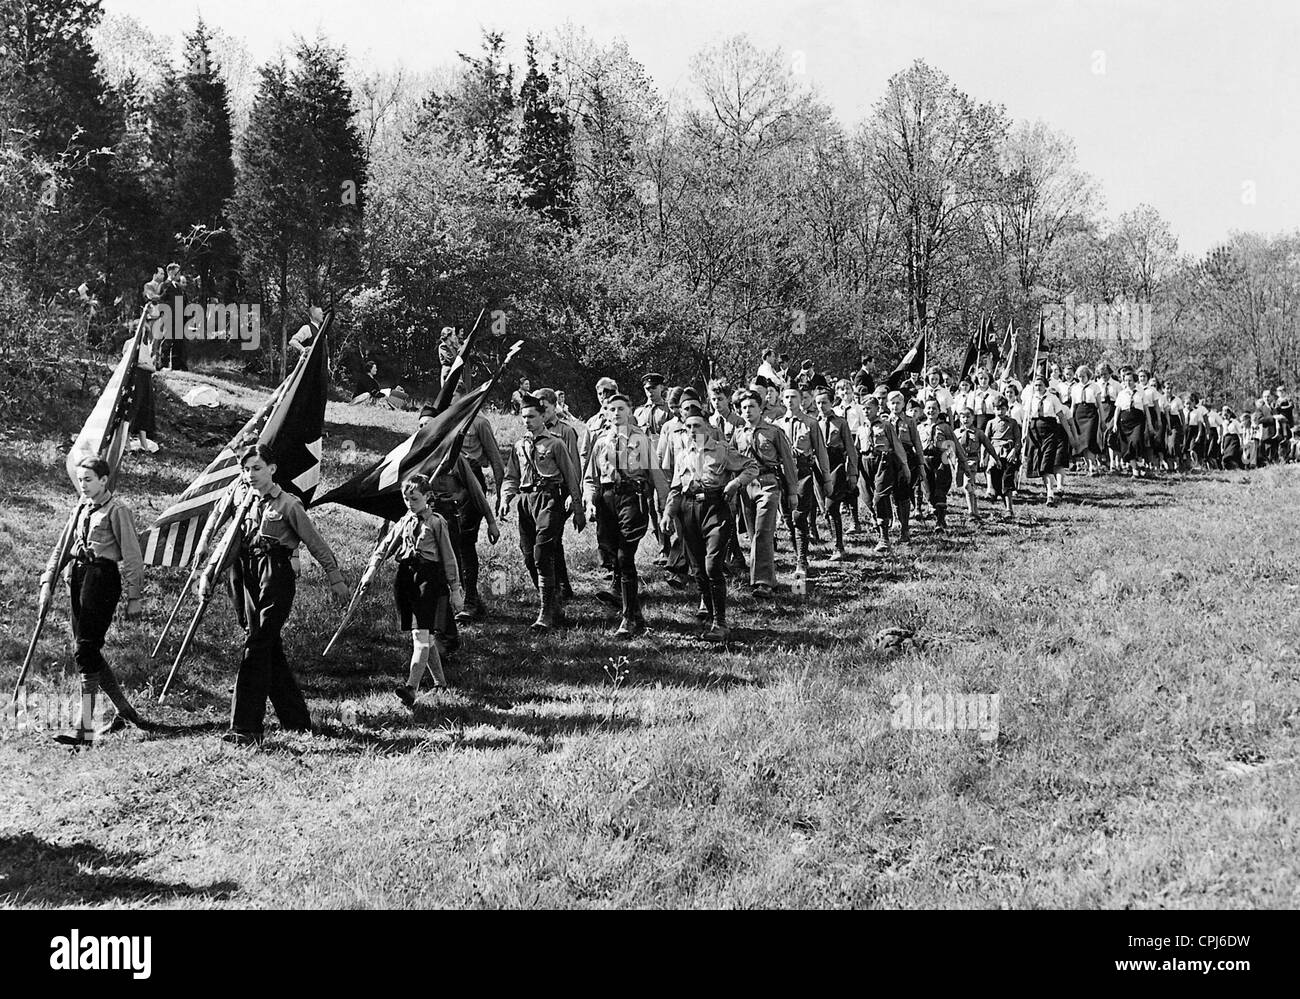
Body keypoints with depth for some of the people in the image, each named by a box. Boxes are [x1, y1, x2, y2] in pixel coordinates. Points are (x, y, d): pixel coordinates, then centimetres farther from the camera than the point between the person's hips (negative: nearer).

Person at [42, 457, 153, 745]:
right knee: (88, 649, 7)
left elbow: (131, 555, -7)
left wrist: (134, 597, -9)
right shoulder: (82, 508, 17)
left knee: (86, 648, -14)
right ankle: (124, 710, 19)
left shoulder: (117, 509, -6)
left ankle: (85, 726, -16)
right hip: (78, 575, 8)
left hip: (102, 577, -8)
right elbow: (63, 546, 19)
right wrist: (48, 582, 10)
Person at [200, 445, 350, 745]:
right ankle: (296, 719, 19)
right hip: (248, 581, 7)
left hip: (277, 579, -7)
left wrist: (336, 579, 2)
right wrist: (207, 574, 8)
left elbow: (316, 544, 1)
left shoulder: (288, 504, -3)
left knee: (256, 647, -14)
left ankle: (246, 728, -17)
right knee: (270, 652, 8)